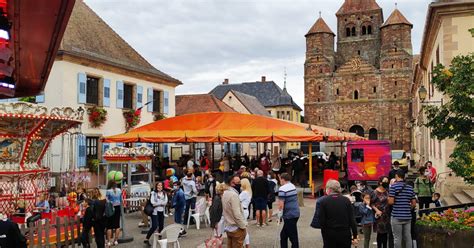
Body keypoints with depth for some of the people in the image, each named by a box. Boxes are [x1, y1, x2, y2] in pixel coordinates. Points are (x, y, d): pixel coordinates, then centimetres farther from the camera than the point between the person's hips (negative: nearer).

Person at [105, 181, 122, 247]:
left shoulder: (108, 191, -10)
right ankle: (115, 240, 12)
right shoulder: (119, 190, 3)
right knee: (117, 225, 10)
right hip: (118, 208, 4)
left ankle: (109, 241, 1)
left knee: (109, 226, 2)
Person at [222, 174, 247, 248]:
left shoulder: (225, 193, 8)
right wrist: (243, 226, -15)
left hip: (228, 227, 9)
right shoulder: (234, 195, -21)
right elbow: (237, 214, -24)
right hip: (236, 228, -9)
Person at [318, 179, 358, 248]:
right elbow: (352, 220, -2)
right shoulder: (346, 200, -1)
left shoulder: (324, 201, -6)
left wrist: (324, 234, 4)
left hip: (330, 235, -1)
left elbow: (322, 221, -6)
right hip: (345, 234, 2)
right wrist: (355, 236, 4)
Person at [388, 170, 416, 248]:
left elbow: (391, 202, -14)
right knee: (408, 237, 9)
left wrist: (388, 198, 7)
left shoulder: (393, 186, -8)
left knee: (397, 238, 1)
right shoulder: (410, 187, 9)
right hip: (407, 216, 5)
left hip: (397, 216, -5)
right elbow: (414, 204, 9)